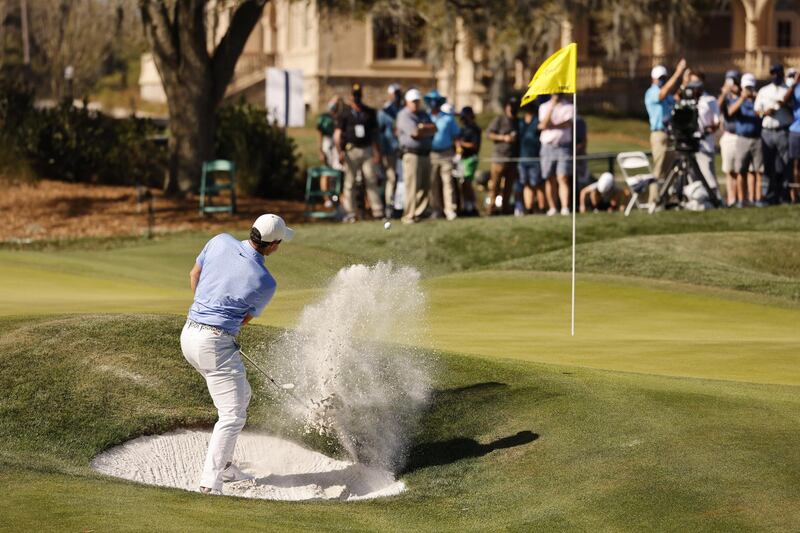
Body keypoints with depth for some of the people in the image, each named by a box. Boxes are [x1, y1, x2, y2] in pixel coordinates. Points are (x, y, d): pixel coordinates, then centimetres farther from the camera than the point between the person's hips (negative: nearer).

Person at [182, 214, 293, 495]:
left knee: (240, 395, 25)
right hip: (216, 343, -8)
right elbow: (245, 319, 3)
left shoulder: (220, 241, 0)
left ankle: (223, 464, 29)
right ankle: (210, 481, -16)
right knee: (233, 416, -5)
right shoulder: (266, 283, -13)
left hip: (189, 334, 8)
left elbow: (194, 274, 17)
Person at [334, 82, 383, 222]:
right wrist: (340, 151, -14)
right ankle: (349, 213, 2)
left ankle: (378, 211, -1)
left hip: (367, 149, 2)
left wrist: (377, 152, 5)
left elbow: (374, 133, 13)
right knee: (349, 183, 0)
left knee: (372, 181, -1)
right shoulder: (345, 113, 3)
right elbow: (338, 133, -1)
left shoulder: (370, 112, 11)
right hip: (351, 151, -2)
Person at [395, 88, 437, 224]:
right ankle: (409, 216, -8)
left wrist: (421, 127, -7)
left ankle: (418, 213, 10)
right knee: (412, 187, -10)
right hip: (412, 154, -7)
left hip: (425, 154, 7)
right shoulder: (404, 115, -3)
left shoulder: (423, 115, 20)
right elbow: (414, 132, -15)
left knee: (425, 187, 4)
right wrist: (427, 129, 2)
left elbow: (434, 129, 8)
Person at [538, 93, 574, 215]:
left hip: (564, 146, -2)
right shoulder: (544, 107, 10)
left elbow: (567, 124, -8)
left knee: (563, 178, -12)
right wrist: (552, 105, -11)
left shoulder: (569, 107, 6)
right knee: (549, 180, 2)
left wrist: (551, 125, -6)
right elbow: (544, 124, -6)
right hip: (548, 147, 2)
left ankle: (565, 208, -19)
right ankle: (552, 208, 7)